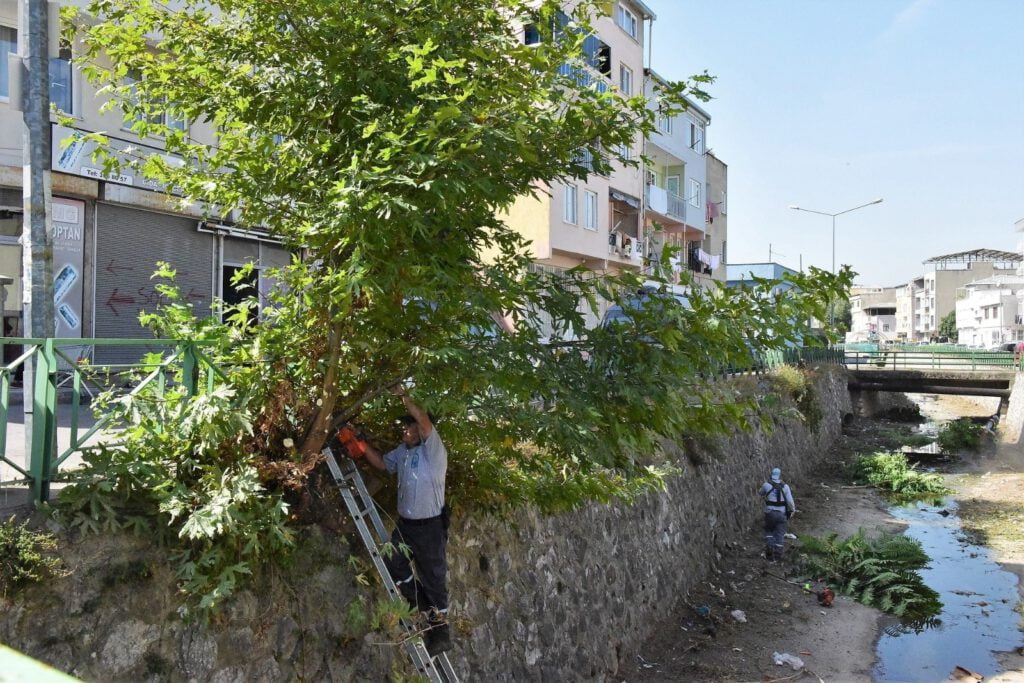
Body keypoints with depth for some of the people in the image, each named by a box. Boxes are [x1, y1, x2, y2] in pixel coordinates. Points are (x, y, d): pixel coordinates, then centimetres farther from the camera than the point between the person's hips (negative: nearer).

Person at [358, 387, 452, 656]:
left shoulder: (433, 450, -15)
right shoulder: (402, 452, 9)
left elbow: (425, 422, -30)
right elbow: (381, 462, 23)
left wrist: (403, 396, -27)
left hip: (430, 525, -8)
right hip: (405, 523, 8)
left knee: (433, 576, 1)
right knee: (393, 566, 11)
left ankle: (440, 628, 14)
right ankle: (424, 605, 29)